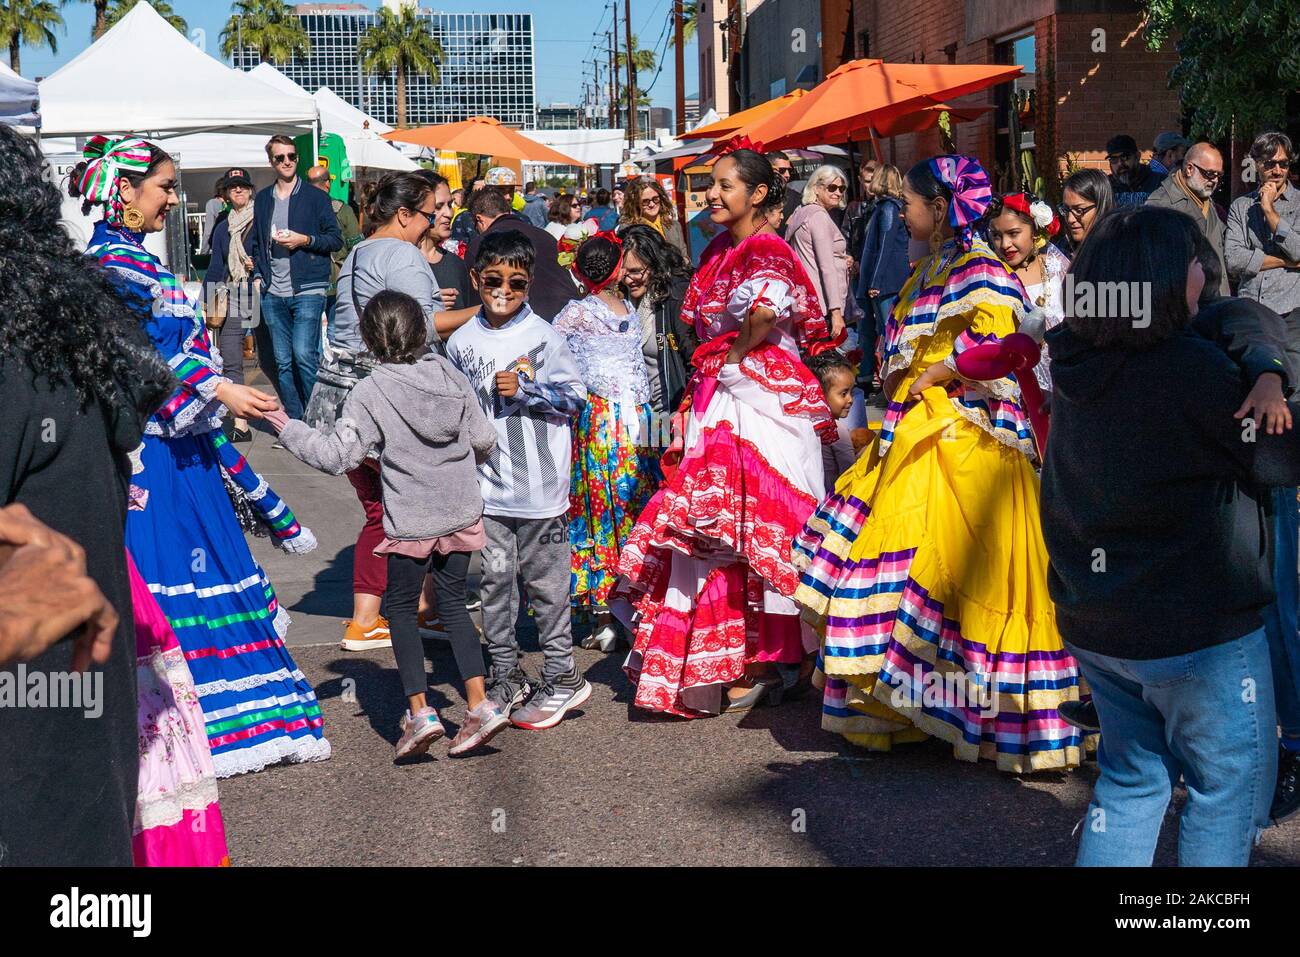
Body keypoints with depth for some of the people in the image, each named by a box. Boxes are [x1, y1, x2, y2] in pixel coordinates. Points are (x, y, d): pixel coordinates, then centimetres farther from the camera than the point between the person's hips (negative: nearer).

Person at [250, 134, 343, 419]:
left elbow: (336, 240, 2)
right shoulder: (262, 200, 15)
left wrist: (305, 240, -12)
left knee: (303, 355, -17)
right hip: (273, 294, 5)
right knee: (283, 362, 5)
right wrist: (259, 273, 9)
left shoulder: (315, 197, 3)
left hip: (307, 289, -4)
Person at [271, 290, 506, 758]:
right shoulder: (452, 376, 0)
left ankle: (419, 711, 6)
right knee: (453, 604, 15)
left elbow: (338, 456, -16)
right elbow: (484, 441, 6)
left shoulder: (371, 392, -14)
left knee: (402, 610, 12)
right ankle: (479, 705, 9)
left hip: (410, 523, -4)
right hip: (462, 514, 4)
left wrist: (286, 426, -6)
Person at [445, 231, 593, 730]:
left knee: (545, 582, 4)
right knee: (495, 581, 9)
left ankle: (562, 677, 15)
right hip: (486, 488, 4)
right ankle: (507, 677, 21)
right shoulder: (462, 342, 6)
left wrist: (523, 389, -17)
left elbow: (574, 396, -6)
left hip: (540, 487, -3)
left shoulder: (544, 337, -5)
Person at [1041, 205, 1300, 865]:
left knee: (1131, 779, 21)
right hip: (1198, 635, -7)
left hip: (1093, 624, 7)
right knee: (1228, 788, 11)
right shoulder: (1191, 365, -21)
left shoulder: (1079, 365, 0)